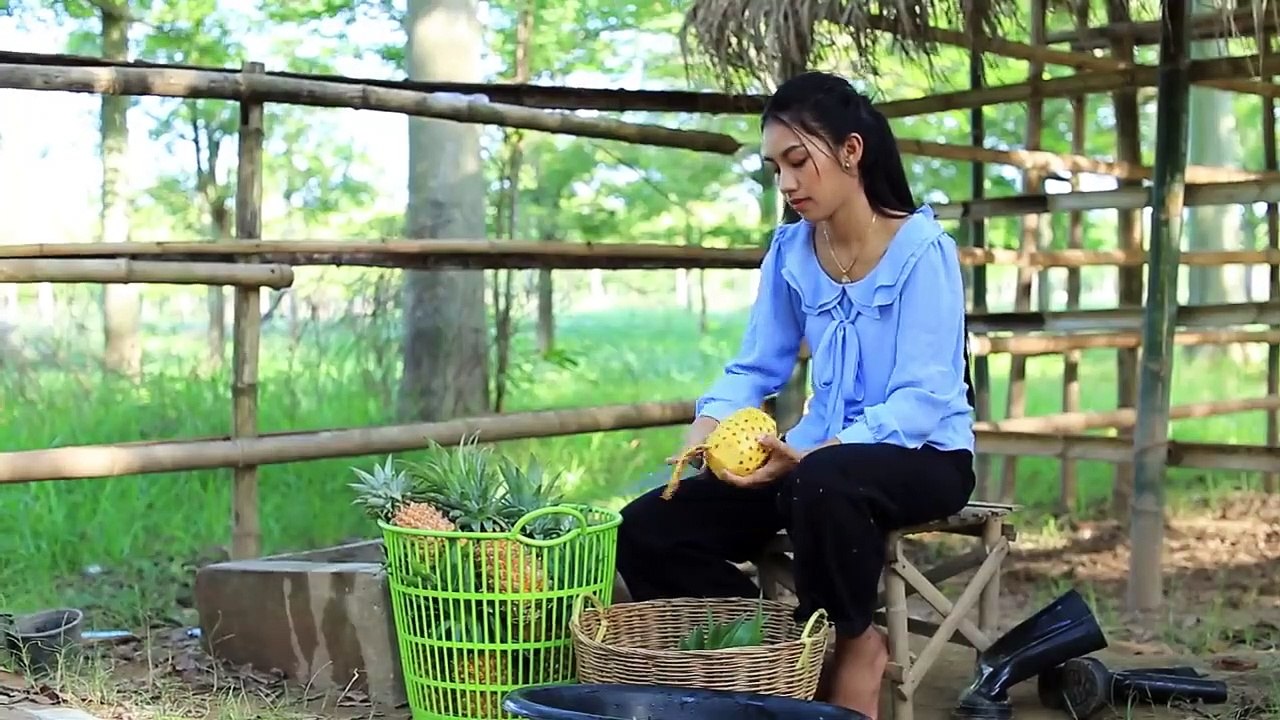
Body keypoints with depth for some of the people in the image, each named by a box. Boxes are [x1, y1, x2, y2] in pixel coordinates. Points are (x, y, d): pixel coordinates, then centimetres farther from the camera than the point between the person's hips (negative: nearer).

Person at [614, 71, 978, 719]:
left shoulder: (922, 250, -13)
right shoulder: (790, 251, 4)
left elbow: (922, 397, -20)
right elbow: (755, 367, 6)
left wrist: (808, 455, -33)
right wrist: (706, 429, -17)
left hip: (921, 454, -6)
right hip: (820, 454, 6)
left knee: (820, 485, -41)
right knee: (648, 529, -10)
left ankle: (853, 647, -14)